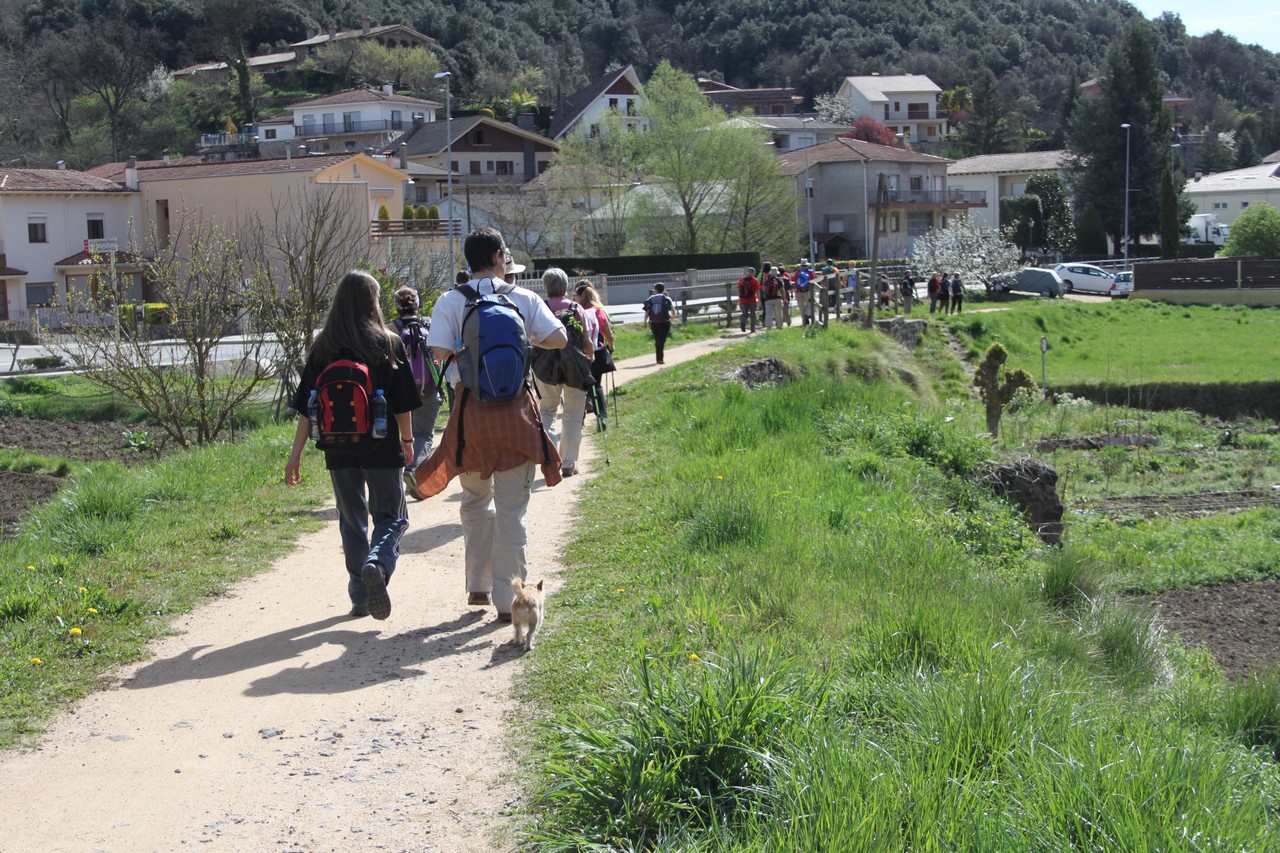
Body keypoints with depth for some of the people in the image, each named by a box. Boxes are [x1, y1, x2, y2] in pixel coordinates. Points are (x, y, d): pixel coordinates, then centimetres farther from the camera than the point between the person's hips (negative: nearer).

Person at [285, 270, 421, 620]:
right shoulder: (389, 344, -5)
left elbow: (308, 407, -1)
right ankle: (377, 563, -21)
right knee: (391, 516, 9)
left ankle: (360, 598, 18)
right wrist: (407, 440, 15)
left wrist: (296, 453, 3)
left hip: (339, 450, 2)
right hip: (382, 447, -2)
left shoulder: (323, 347, -1)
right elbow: (403, 403, 0)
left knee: (352, 522, 15)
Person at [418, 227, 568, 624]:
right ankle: (507, 599, 4)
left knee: (475, 501, 20)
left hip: (471, 409, 1)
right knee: (512, 509, 4)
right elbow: (558, 338, -4)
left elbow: (439, 350, -12)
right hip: (516, 408, -1)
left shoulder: (450, 302, -1)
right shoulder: (523, 298, 0)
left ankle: (478, 587, 24)